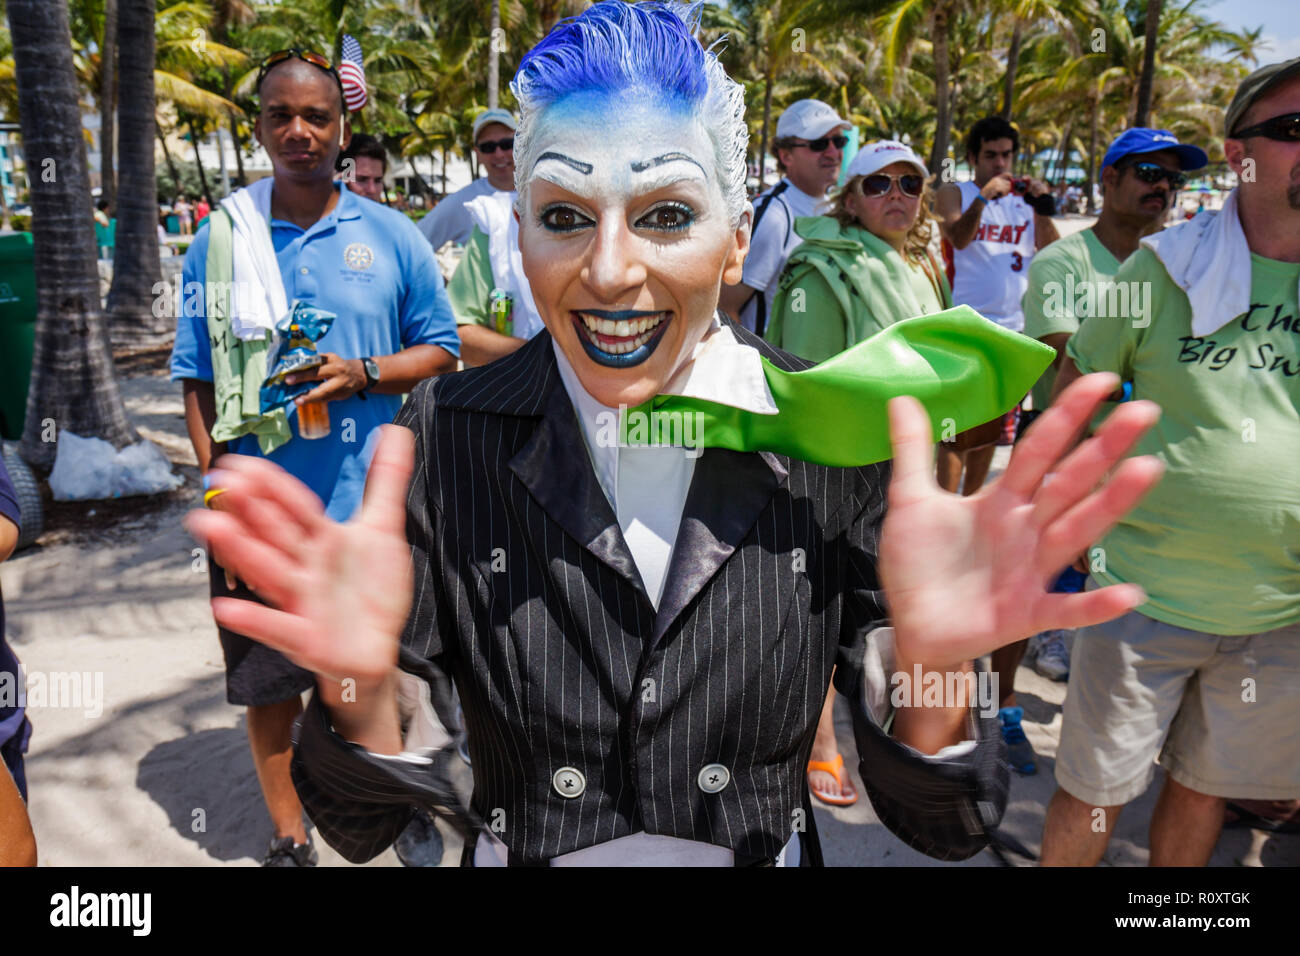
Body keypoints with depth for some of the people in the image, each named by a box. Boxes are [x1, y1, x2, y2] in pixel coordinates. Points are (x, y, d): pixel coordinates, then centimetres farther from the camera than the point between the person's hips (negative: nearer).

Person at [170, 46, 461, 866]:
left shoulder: (392, 236, 0)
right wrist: (218, 491, -4)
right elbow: (201, 380, 4)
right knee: (266, 676, 12)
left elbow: (441, 351, 3)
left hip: (371, 506, 0)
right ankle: (288, 833, 33)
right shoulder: (222, 237, 2)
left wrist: (360, 374, -15)